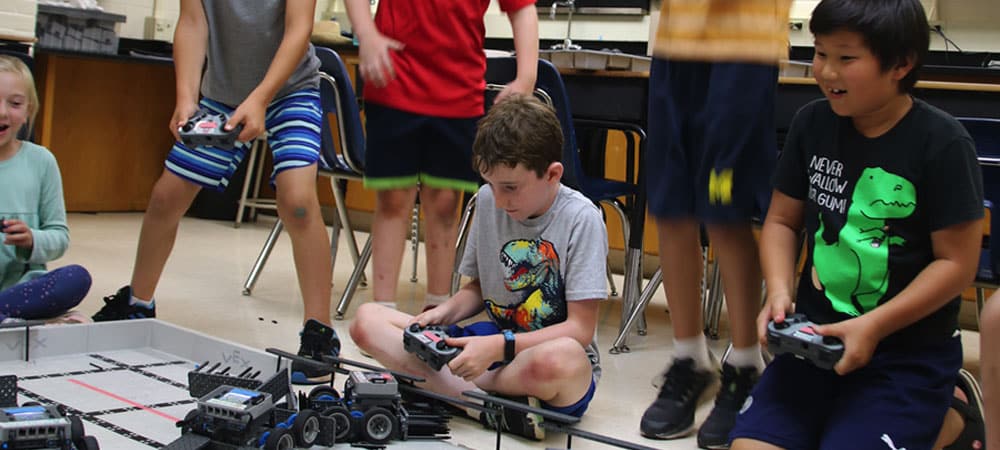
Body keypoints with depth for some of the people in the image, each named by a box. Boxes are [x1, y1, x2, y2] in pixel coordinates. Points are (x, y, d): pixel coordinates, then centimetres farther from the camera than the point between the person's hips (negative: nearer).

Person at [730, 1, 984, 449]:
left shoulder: (942, 143, -13)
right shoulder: (812, 123, 1)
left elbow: (956, 262, -11)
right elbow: (782, 221, 11)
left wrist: (873, 328, -18)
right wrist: (779, 291, -8)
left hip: (908, 352, -4)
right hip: (816, 334, 4)